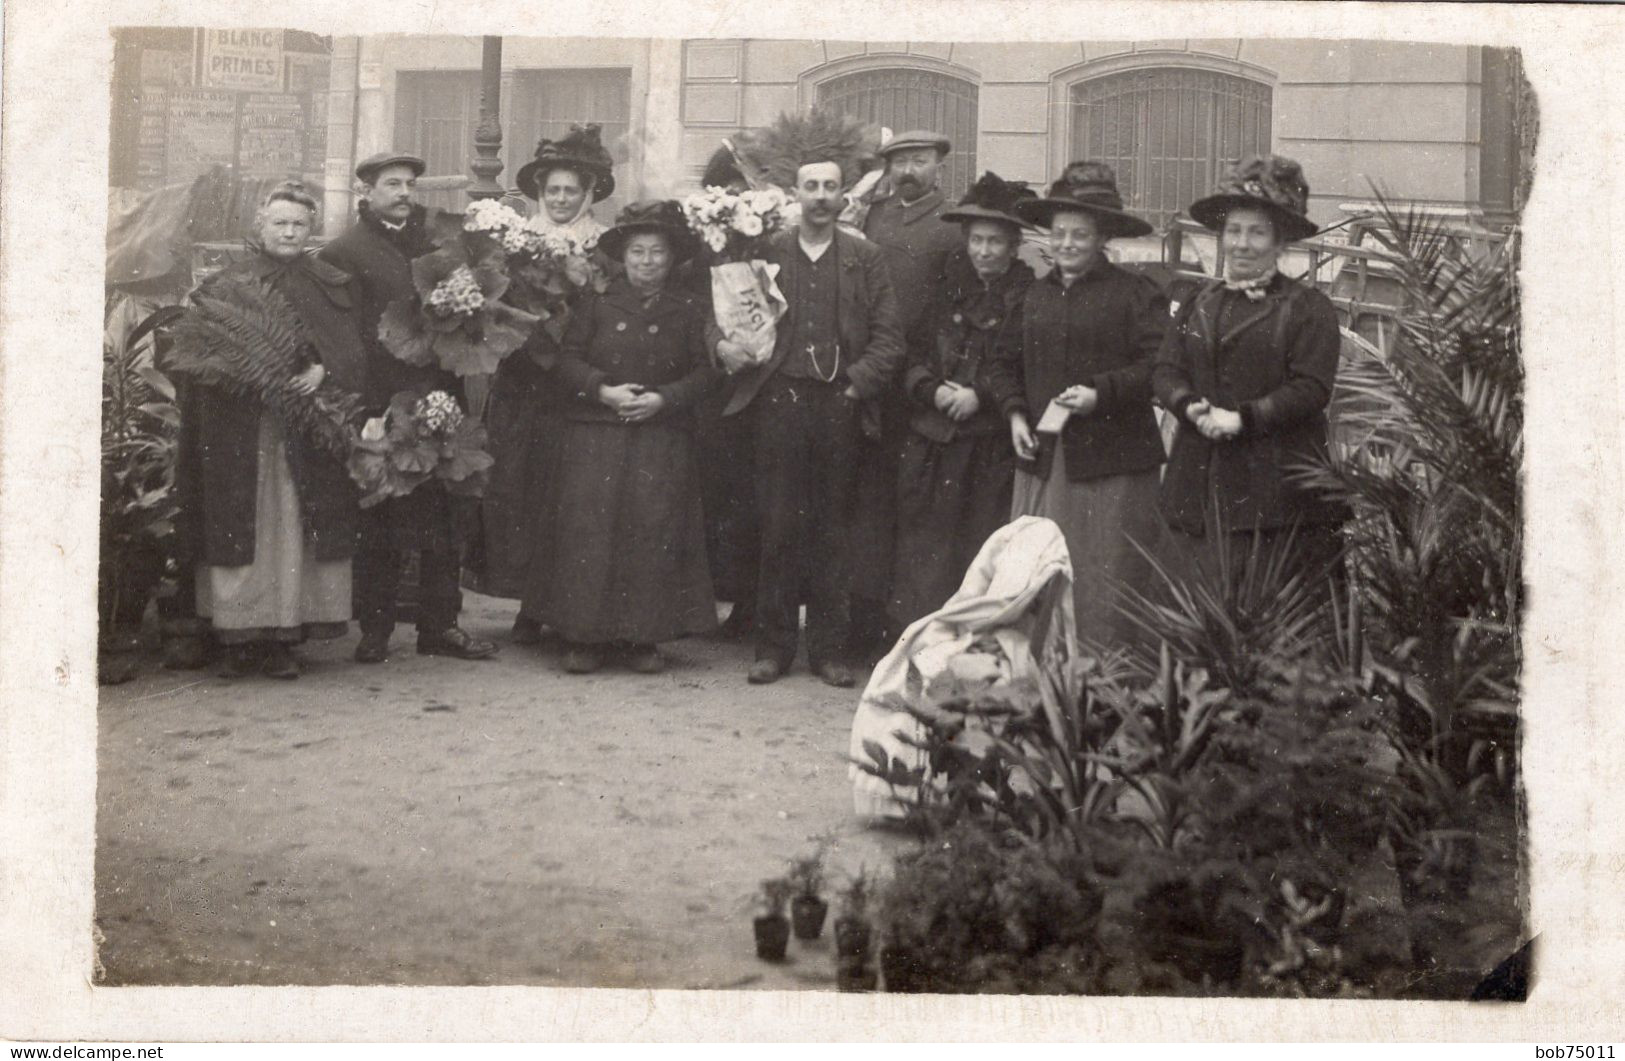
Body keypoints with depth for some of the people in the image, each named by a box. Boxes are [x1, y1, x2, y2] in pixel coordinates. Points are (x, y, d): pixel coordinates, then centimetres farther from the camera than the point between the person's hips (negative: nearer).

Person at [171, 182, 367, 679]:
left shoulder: (330, 288, 10)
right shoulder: (226, 286, 7)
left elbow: (350, 350, 3)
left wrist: (321, 371, -15)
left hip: (304, 428, 1)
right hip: (239, 429, 0)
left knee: (293, 530, -2)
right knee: (240, 528, -2)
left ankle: (285, 636, 2)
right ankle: (240, 637, 2)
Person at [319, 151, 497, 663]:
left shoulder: (439, 235, 12)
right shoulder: (344, 251, -1)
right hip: (378, 404, -4)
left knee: (444, 519, 6)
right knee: (379, 523, 3)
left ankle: (441, 625, 14)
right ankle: (374, 630, 11)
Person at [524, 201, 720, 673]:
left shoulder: (686, 313, 8)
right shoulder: (598, 305, 7)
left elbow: (706, 372, 4)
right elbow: (568, 360, 4)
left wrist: (664, 398, -11)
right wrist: (603, 390, -12)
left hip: (663, 441, 0)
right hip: (595, 436, 0)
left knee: (653, 532, -4)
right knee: (588, 528, -5)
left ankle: (645, 637, 5)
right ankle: (583, 636, 2)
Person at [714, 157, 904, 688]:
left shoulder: (865, 259, 9)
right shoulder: (767, 253, 8)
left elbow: (887, 339, 4)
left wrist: (858, 384, -8)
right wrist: (723, 343, -13)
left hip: (839, 405, 1)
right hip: (780, 400, 0)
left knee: (833, 528, 4)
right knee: (778, 525, 0)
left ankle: (829, 648, 11)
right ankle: (773, 645, 8)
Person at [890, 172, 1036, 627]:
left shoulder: (1030, 298, -1)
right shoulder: (947, 288, 13)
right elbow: (914, 354, 14)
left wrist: (980, 396, -13)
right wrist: (932, 390, -5)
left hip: (995, 448, -4)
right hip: (935, 443, 4)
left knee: (985, 557, -5)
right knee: (923, 552, 3)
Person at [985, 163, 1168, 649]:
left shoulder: (1136, 294, -3)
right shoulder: (1036, 295, 15)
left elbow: (1157, 366, -10)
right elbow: (1007, 361, 21)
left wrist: (1101, 393, -20)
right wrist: (1015, 413, 5)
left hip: (1111, 466, -5)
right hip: (1041, 459, 5)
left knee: (1105, 584, -1)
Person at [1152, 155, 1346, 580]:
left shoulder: (1308, 307, 1)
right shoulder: (1199, 302, 18)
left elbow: (1312, 388, -9)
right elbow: (1166, 370, 11)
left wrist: (1242, 418, -17)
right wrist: (1191, 407, -10)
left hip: (1277, 482, -4)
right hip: (1199, 484, 5)